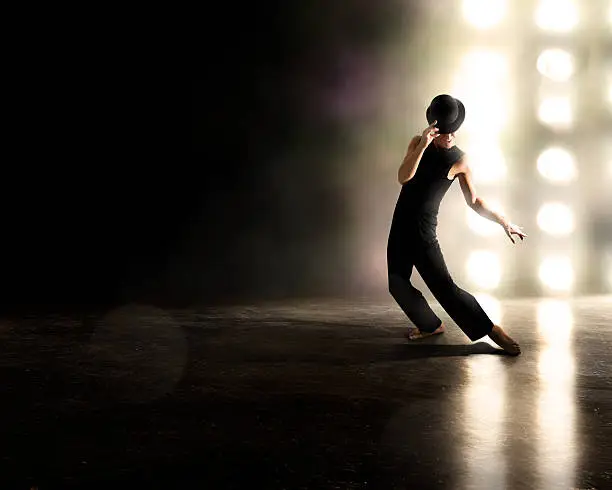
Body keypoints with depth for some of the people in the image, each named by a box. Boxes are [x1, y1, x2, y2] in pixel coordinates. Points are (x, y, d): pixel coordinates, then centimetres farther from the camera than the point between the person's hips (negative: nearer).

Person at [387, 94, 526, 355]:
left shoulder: (459, 160, -5)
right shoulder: (417, 143, 1)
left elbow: (473, 201, 5)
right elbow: (403, 177, -16)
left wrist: (504, 222, 0)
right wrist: (423, 145, -27)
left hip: (424, 230, -4)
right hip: (400, 225, 4)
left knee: (444, 287, -12)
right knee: (397, 284, 5)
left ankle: (489, 328, -4)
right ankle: (429, 325, 24)